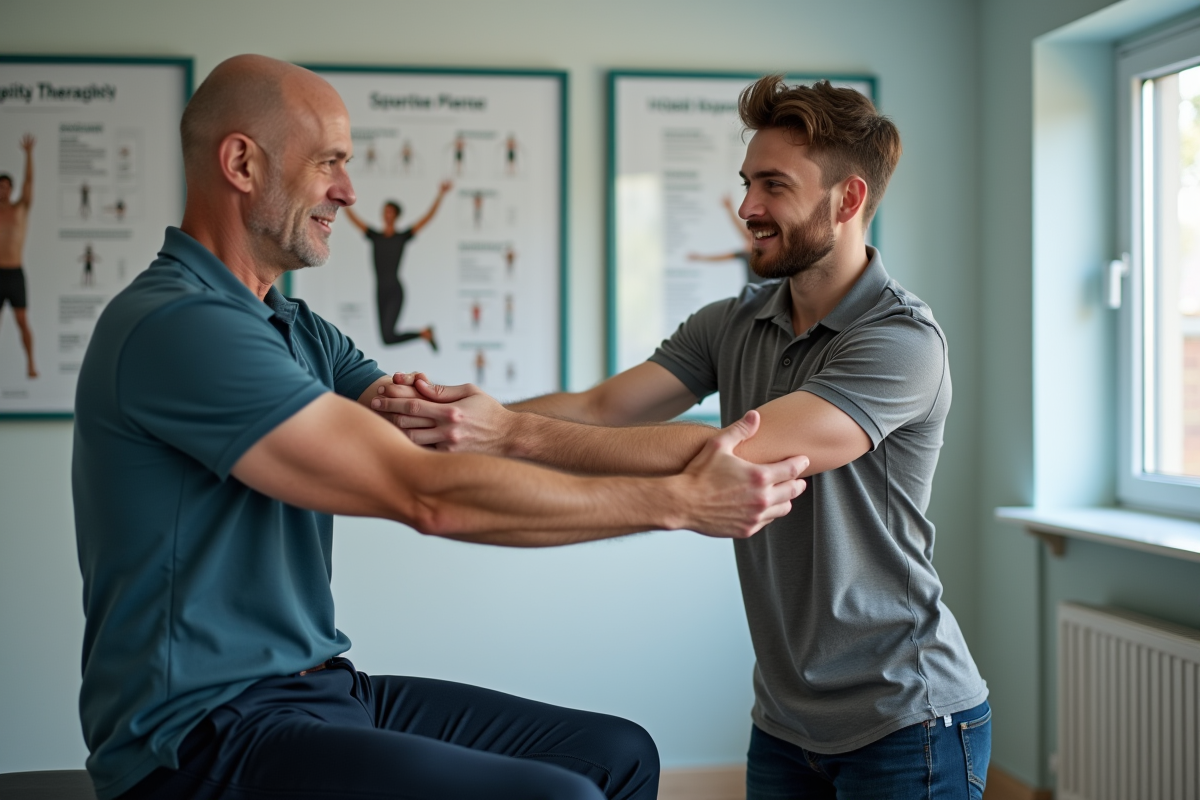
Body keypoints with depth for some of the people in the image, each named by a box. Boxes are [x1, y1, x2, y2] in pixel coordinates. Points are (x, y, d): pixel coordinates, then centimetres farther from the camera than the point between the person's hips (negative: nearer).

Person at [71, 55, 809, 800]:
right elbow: (429, 494, -22)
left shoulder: (299, 332, 13)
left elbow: (452, 450, 2)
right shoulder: (172, 325, -18)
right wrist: (675, 501, -17)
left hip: (319, 685, 9)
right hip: (204, 736, -9)